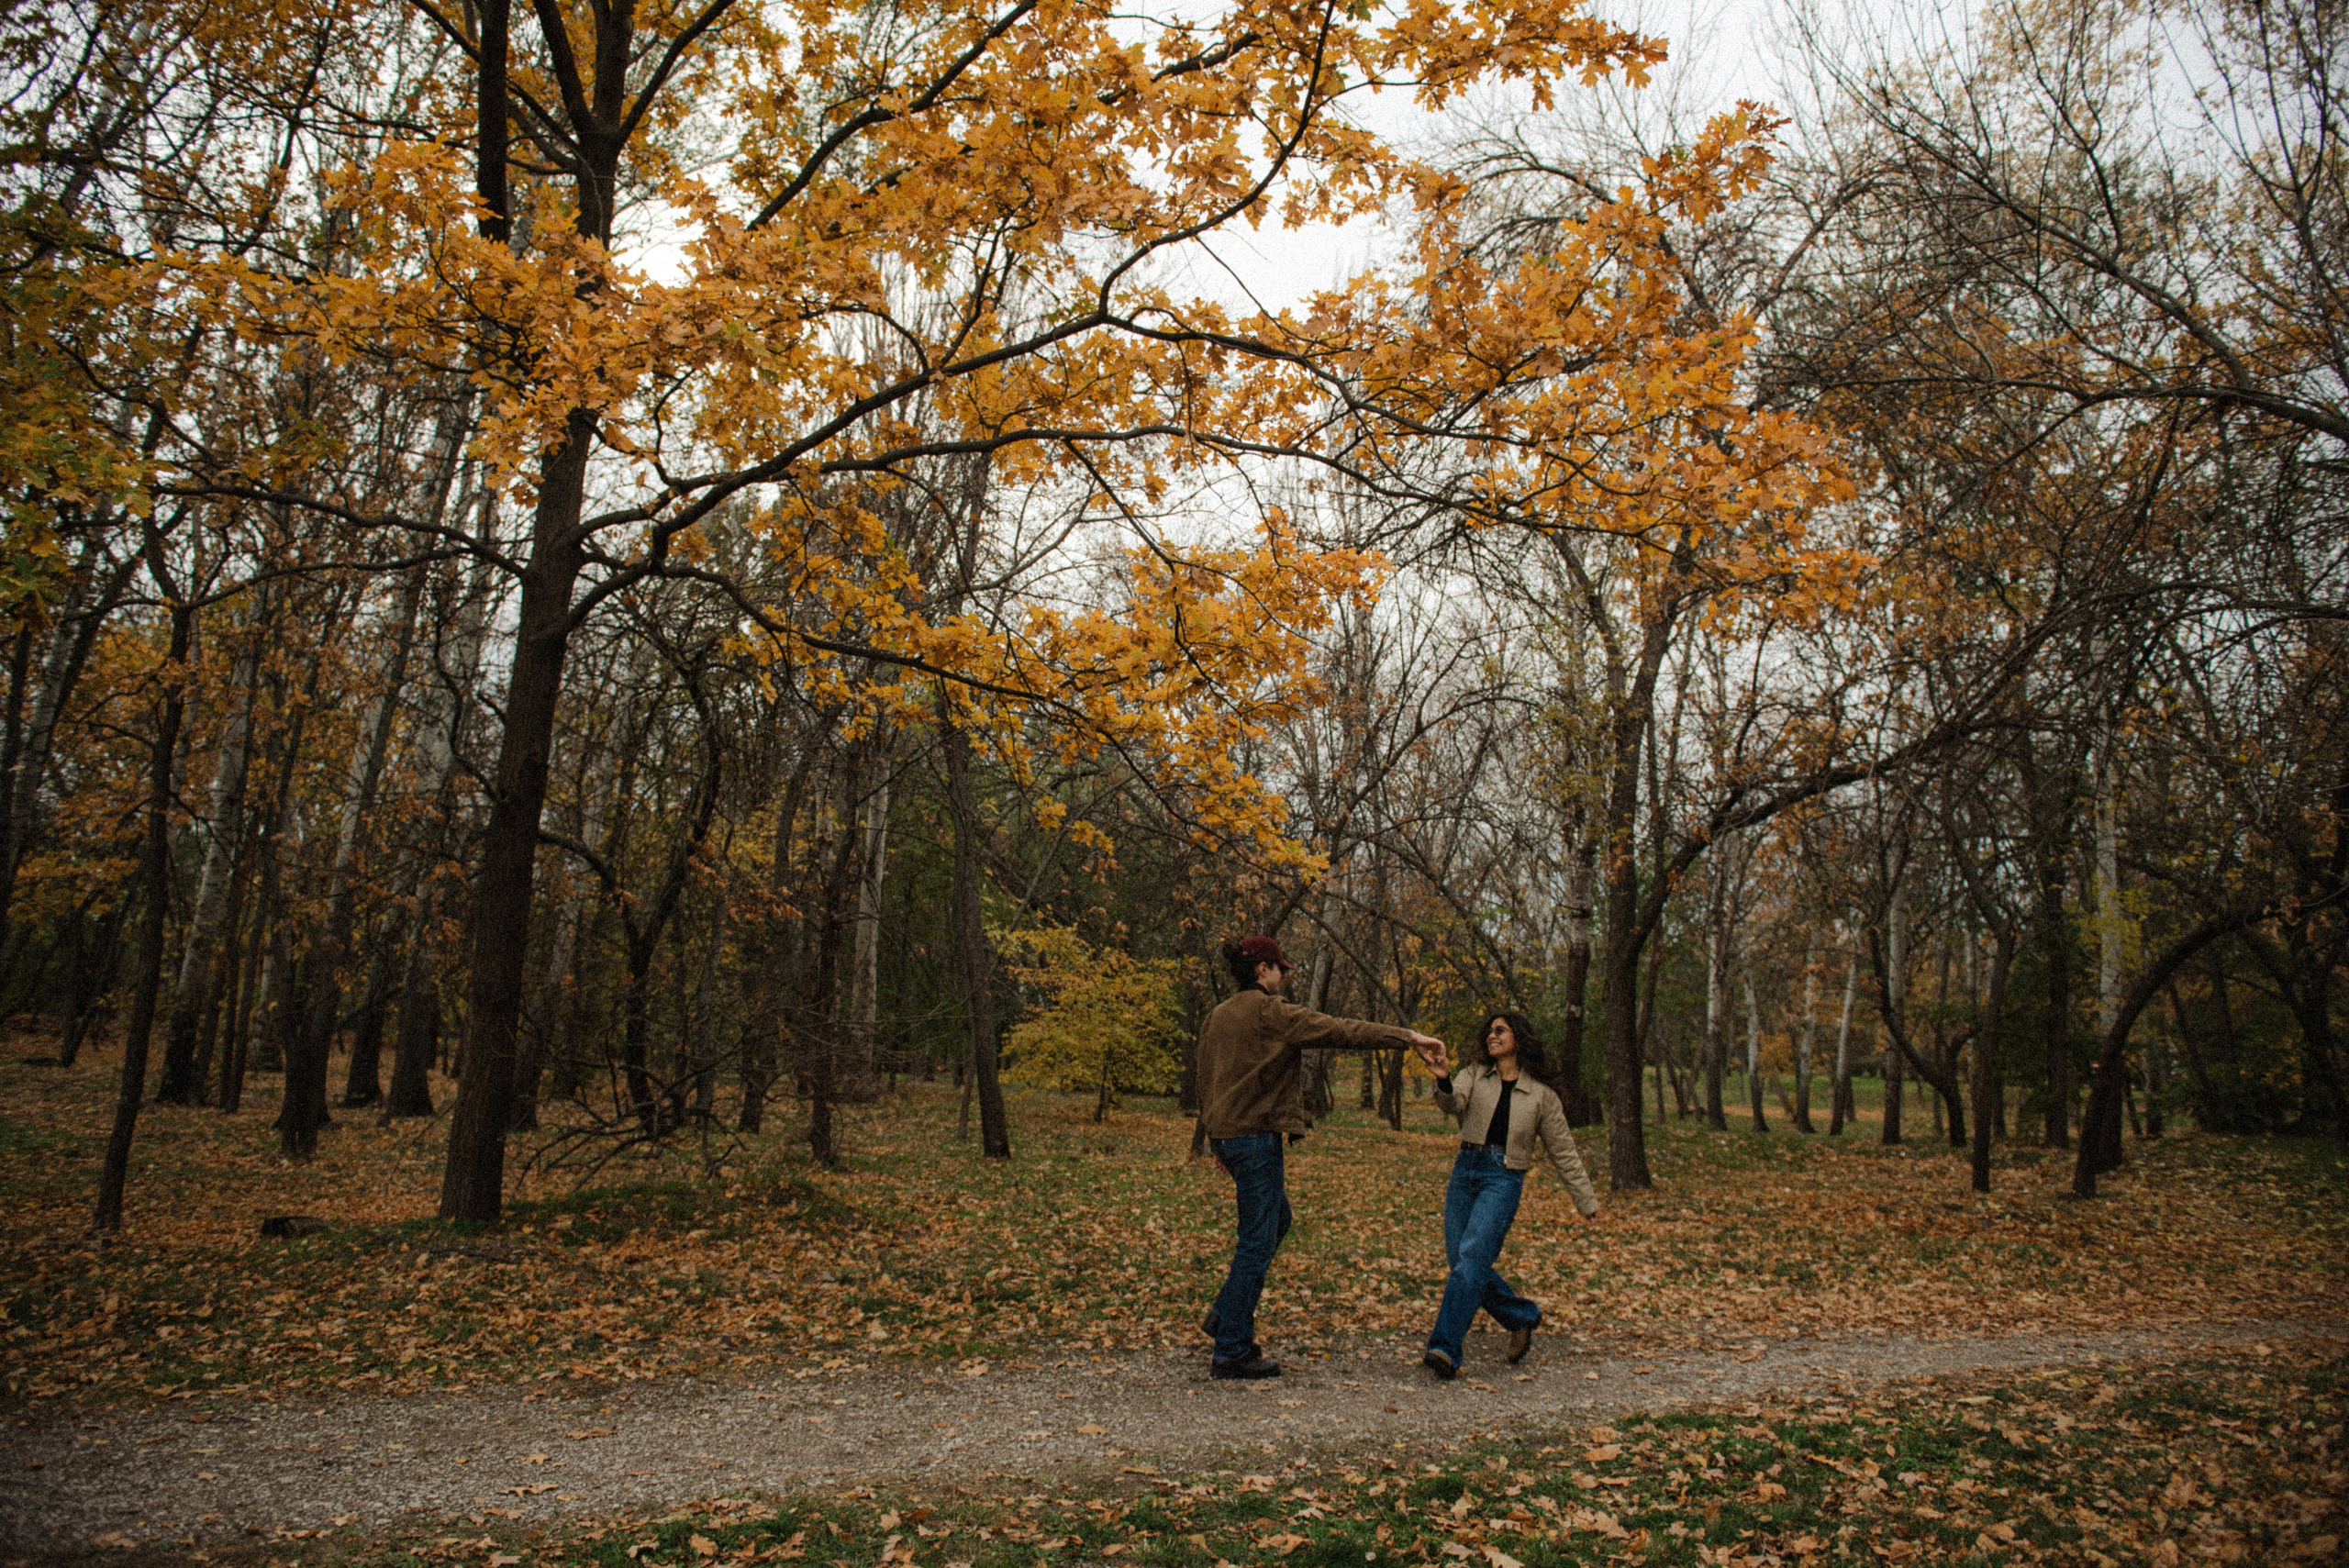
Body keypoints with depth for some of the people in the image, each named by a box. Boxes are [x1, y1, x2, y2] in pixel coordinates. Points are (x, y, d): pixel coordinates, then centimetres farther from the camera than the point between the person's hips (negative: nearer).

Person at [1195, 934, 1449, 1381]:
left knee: (1277, 1219, 23)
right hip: (1256, 1136, -9)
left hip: (1226, 1134, 10)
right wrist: (1409, 1038, -10)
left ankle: (1226, 1314, 25)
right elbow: (1342, 1031, -14)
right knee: (1257, 1241, -2)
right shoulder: (1272, 1013, -13)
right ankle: (1233, 1351, 3)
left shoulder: (1217, 1017, 12)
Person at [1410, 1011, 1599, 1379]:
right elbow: (1453, 1104, -11)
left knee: (1472, 1256, -19)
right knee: (1459, 1261, 4)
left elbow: (1564, 1153, 13)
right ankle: (1522, 1316, 26)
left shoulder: (1541, 1095, 7)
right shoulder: (1474, 1075, 10)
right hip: (1465, 1172, 4)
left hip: (1503, 1179, -3)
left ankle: (1446, 1348, -19)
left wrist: (1587, 1201, 13)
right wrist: (1443, 1081, -35)